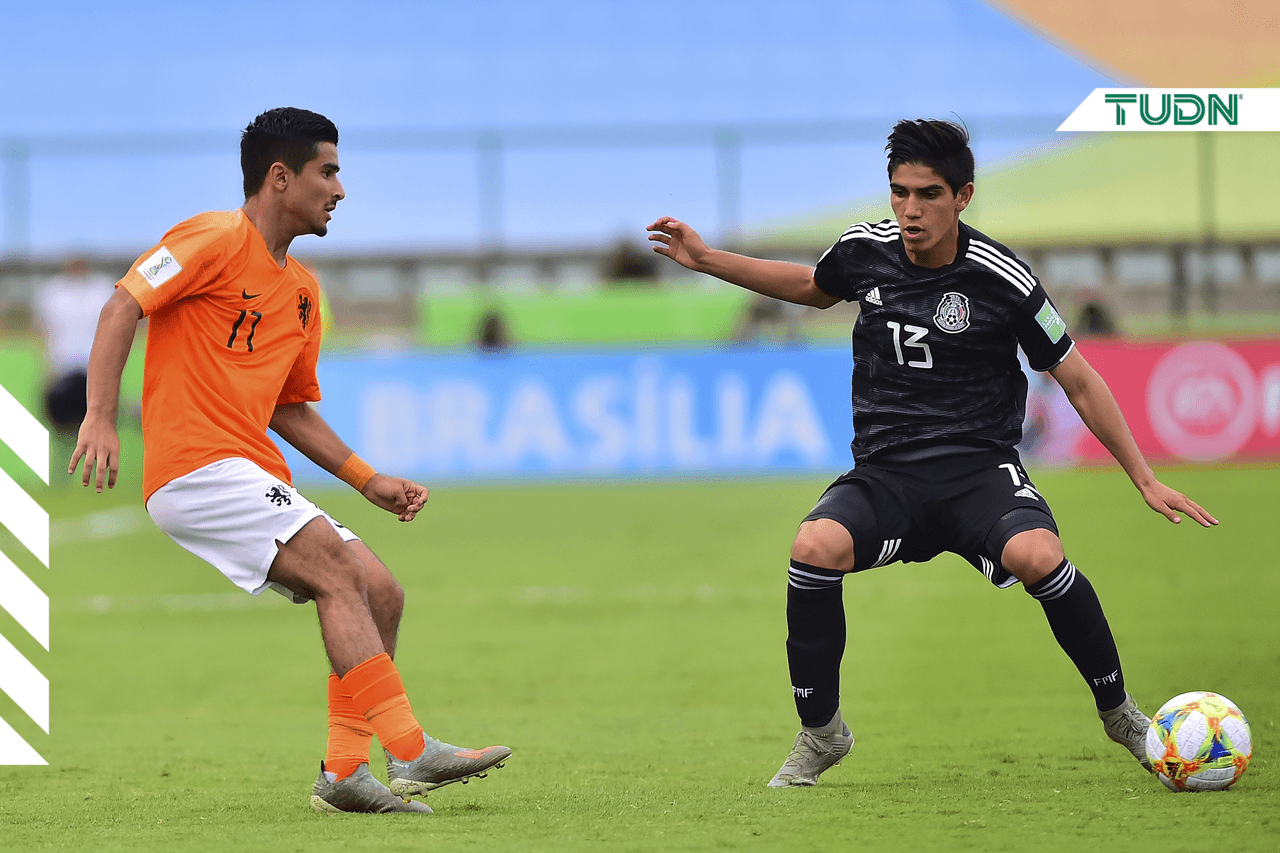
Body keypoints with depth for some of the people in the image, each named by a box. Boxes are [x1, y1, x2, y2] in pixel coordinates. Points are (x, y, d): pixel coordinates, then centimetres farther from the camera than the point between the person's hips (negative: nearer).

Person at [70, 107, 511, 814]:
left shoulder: (302, 288, 21)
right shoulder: (218, 240, -4)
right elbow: (125, 304, -12)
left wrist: (368, 480, 18)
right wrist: (100, 416, -24)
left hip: (260, 482, 9)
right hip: (194, 466, -9)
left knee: (380, 595, 0)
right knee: (337, 568, -23)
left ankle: (345, 771, 1)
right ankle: (411, 753, -27)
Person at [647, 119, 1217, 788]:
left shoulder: (1002, 281, -9)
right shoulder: (864, 251, 1)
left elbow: (1079, 382, 1)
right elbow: (813, 288, 27)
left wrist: (1146, 480, 1)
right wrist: (705, 260, 21)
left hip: (980, 470, -3)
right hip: (884, 475, 3)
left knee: (1036, 556, -35)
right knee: (815, 547, -30)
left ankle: (1118, 710, -9)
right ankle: (820, 734, -9)